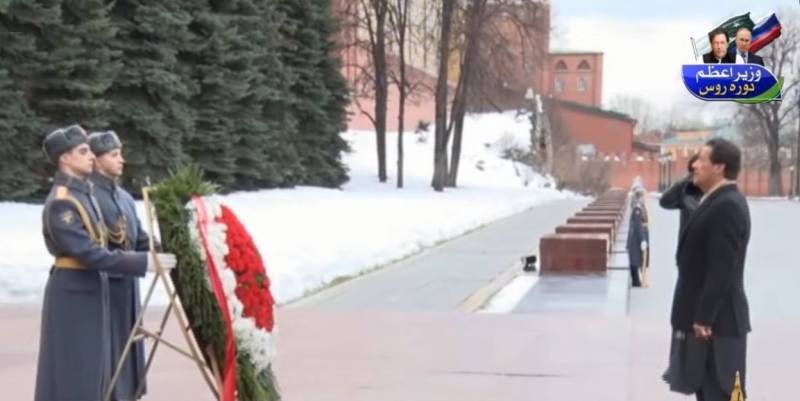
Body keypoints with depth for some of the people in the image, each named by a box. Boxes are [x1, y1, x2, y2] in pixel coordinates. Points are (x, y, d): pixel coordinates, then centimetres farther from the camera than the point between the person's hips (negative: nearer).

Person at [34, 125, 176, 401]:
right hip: (72, 292, -9)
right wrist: (143, 262, -25)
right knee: (71, 368, -4)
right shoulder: (61, 202, -20)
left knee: (91, 367, 13)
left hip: (91, 289, 9)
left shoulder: (84, 192, 11)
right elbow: (89, 253, -25)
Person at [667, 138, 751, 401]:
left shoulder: (727, 206, -19)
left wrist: (704, 318, -22)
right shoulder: (718, 201, 13)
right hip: (708, 316, 10)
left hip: (716, 320, -10)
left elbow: (722, 269, -23)